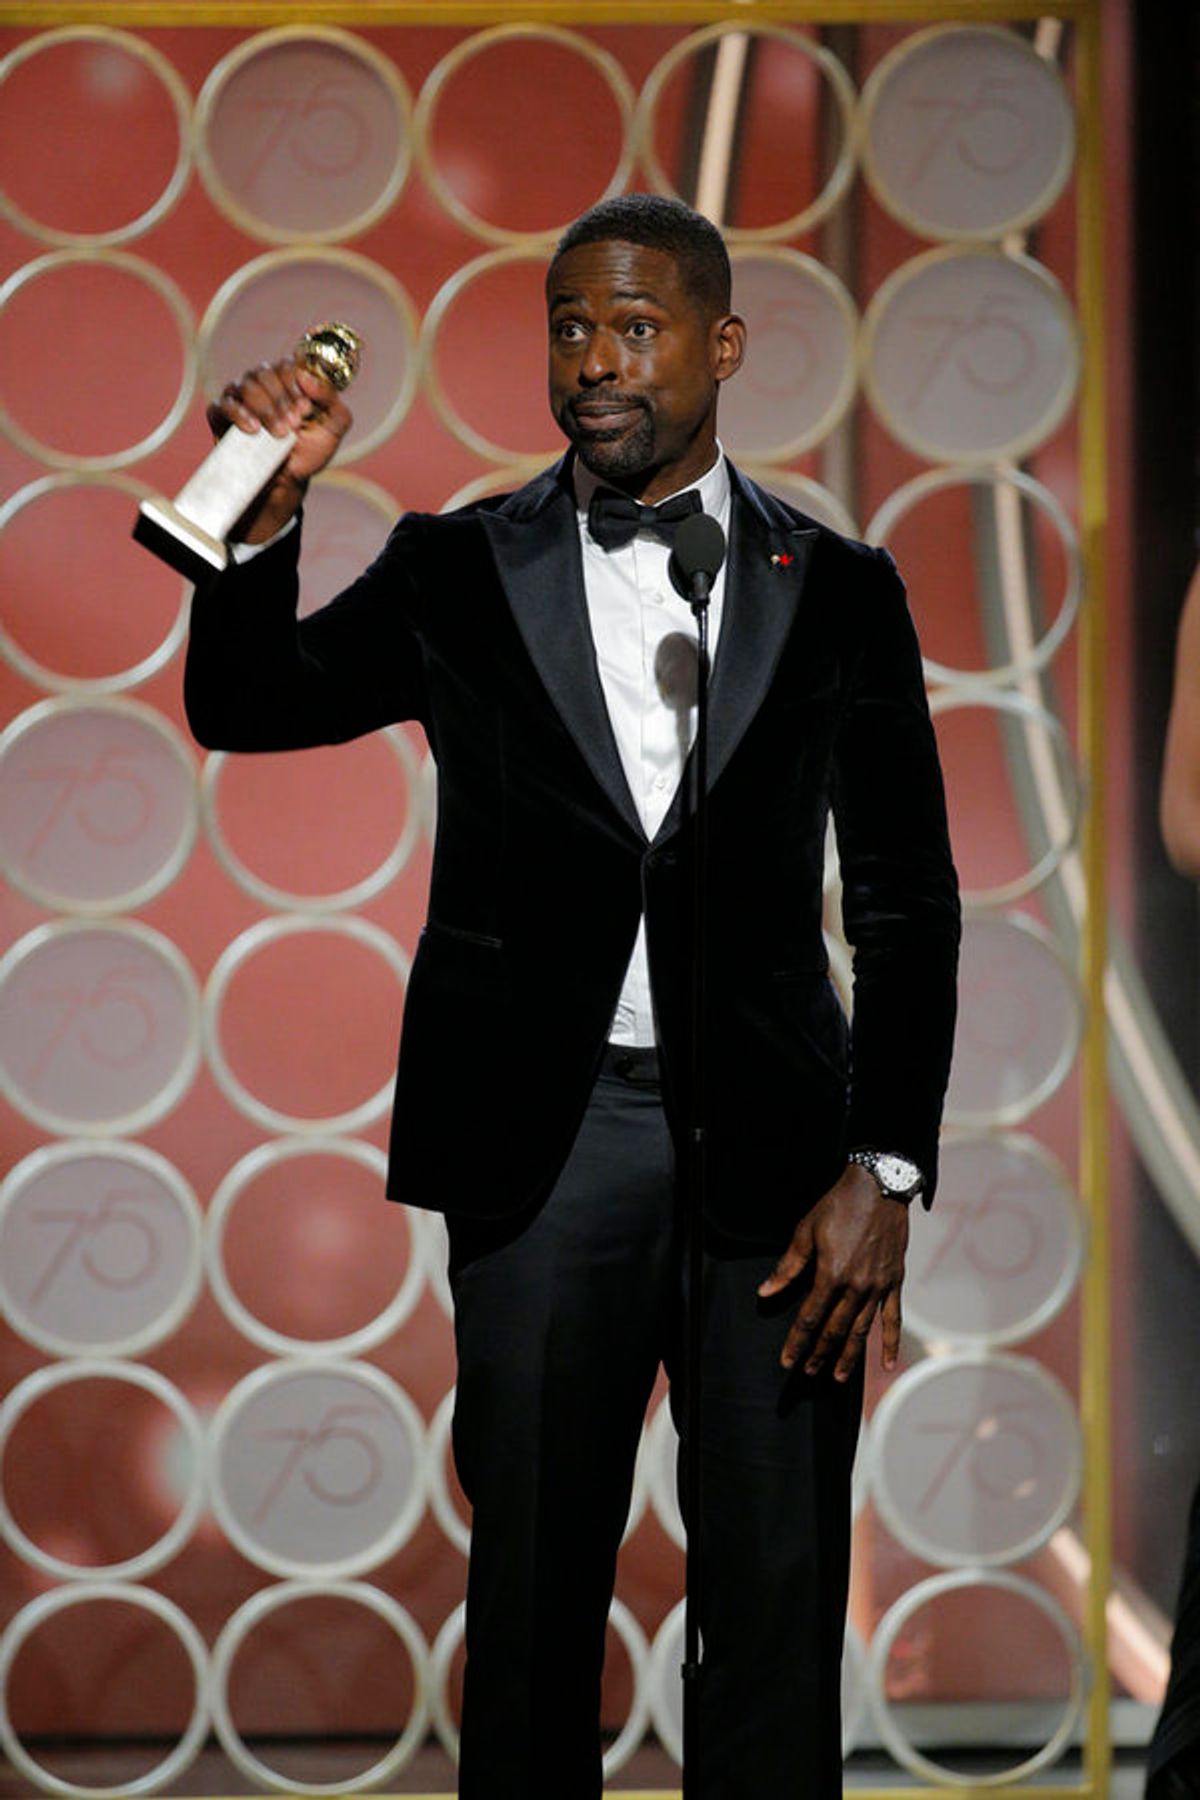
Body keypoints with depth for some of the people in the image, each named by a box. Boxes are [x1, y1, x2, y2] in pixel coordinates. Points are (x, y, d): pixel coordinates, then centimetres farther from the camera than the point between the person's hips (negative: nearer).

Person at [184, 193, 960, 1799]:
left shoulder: (838, 591, 7)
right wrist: (271, 509, -18)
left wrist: (884, 1172, -2)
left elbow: (906, 904, 6)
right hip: (542, 1141, 0)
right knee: (534, 1592, 5)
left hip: (771, 1144, 0)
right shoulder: (458, 571, 8)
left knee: (779, 1597, 2)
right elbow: (244, 706, -2)